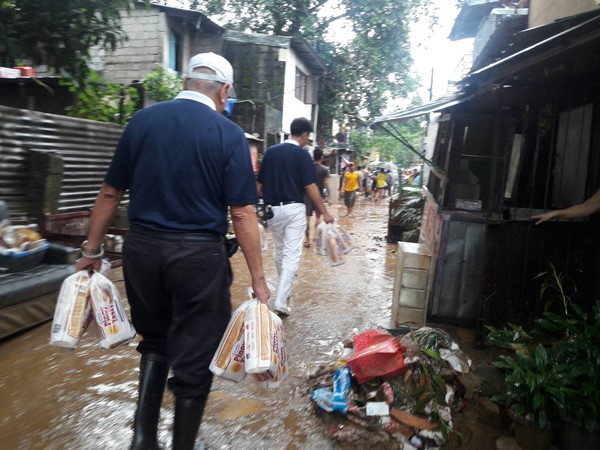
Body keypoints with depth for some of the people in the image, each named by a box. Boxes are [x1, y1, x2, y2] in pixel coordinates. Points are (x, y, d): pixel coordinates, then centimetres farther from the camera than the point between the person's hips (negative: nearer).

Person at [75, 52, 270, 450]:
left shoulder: (142, 120, 3)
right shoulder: (228, 134, -7)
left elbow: (110, 193, 6)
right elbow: (242, 214, -11)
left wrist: (92, 250, 15)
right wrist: (258, 279, -6)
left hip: (141, 248, 4)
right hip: (198, 254, -4)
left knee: (155, 341, 26)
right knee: (195, 355, 12)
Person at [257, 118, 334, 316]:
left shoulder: (270, 151, 7)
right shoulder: (302, 154, -7)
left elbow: (259, 183, 9)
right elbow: (310, 186, -11)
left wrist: (263, 203, 22)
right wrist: (325, 212, -6)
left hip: (273, 209, 5)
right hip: (294, 209, -5)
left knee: (279, 251, 21)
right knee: (292, 254, -3)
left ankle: (284, 289, 40)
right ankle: (280, 301, -9)